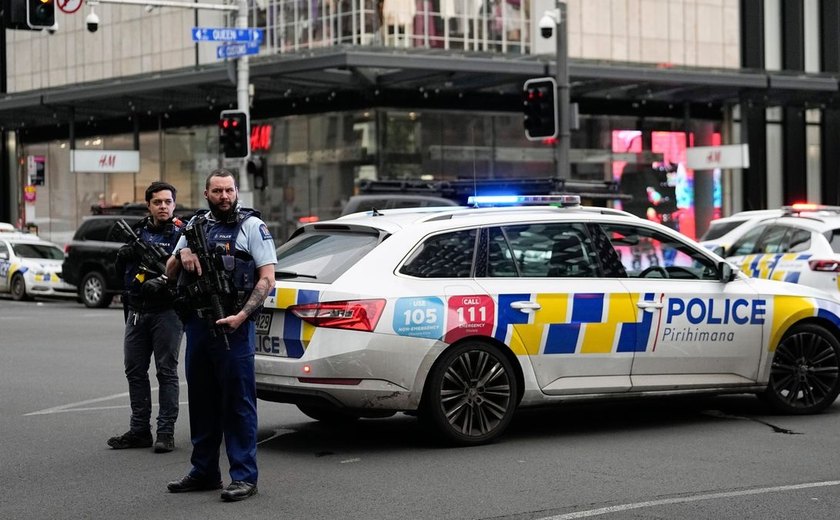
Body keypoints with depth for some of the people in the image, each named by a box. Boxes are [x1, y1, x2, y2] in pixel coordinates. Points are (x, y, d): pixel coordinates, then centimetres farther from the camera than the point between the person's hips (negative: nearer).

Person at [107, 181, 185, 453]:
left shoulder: (181, 233, -3)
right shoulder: (139, 230, 14)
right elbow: (120, 268, 16)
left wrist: (163, 281, -25)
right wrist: (123, 255, -4)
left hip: (166, 311, -6)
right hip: (137, 311, 6)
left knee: (166, 371, -3)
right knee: (135, 370, 9)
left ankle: (166, 432, 0)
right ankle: (139, 430, 16)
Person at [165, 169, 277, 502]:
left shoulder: (252, 226, -2)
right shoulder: (196, 225, 14)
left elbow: (267, 277, -8)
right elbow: (170, 273, 18)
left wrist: (242, 315, -18)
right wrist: (182, 255, -6)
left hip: (233, 326, -6)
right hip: (198, 324, 6)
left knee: (238, 402, -4)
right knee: (201, 400, 13)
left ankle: (244, 477, -1)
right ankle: (204, 472, 23)